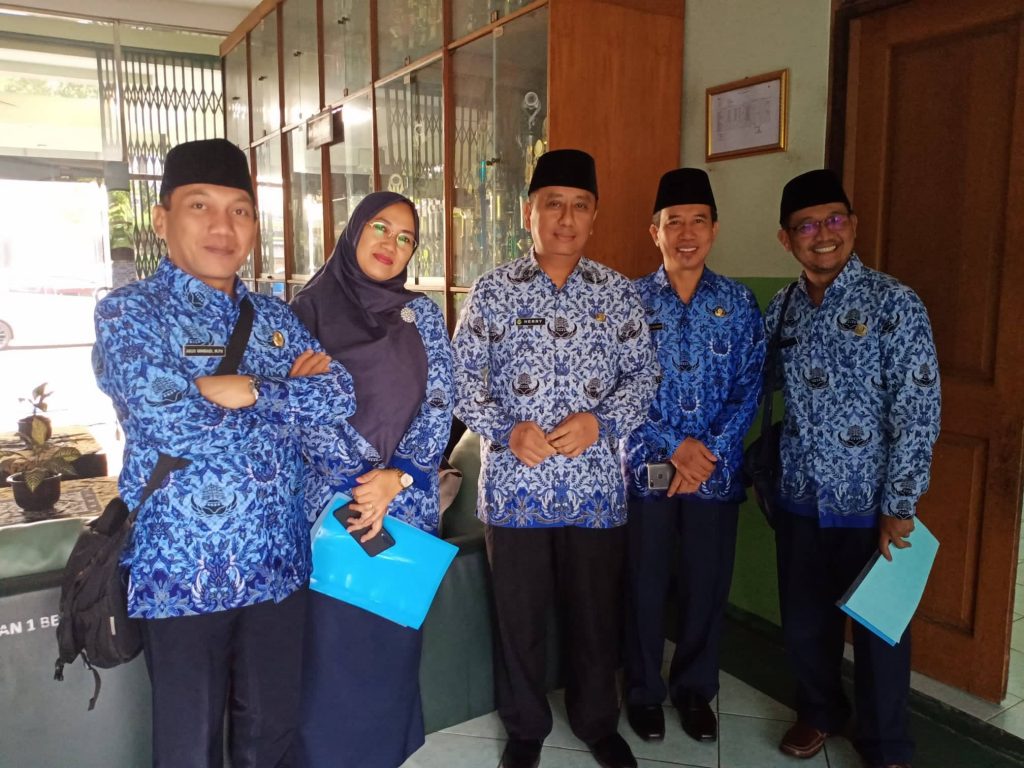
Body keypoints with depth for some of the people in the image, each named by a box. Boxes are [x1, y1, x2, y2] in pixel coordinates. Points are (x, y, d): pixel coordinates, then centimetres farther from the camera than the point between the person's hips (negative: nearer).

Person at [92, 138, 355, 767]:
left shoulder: (275, 316, 9)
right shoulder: (131, 312, -7)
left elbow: (341, 394, -3)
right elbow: (168, 420, -22)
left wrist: (245, 389, -15)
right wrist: (291, 391, -10)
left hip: (278, 562, 5)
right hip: (183, 570, -4)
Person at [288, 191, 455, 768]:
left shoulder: (422, 313, 8)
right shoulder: (310, 309, 2)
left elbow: (440, 404, 2)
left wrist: (396, 477, -11)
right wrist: (359, 485, -13)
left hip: (410, 504, 2)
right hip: (330, 502, -2)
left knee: (395, 646, 10)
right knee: (332, 647, 3)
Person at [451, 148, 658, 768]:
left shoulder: (618, 291, 4)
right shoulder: (494, 289, 0)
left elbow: (643, 373, 5)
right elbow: (463, 376, 0)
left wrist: (600, 420, -12)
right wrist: (506, 430, -15)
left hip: (595, 485, 1)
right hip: (514, 484, -1)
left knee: (596, 613, 15)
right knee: (519, 614, 13)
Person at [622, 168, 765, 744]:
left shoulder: (740, 303, 1)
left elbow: (749, 389, -1)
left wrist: (709, 453, -12)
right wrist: (674, 446, -15)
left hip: (717, 471, 1)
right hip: (647, 466, -1)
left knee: (708, 585, 11)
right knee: (646, 584, 9)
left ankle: (696, 689, 33)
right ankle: (644, 691, 30)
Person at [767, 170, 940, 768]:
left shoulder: (894, 304, -10)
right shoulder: (781, 309, 3)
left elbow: (918, 414, -13)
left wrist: (898, 506, -15)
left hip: (870, 505, -4)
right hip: (799, 500, 4)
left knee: (878, 628, 12)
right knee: (804, 622, 18)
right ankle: (820, 711, 44)